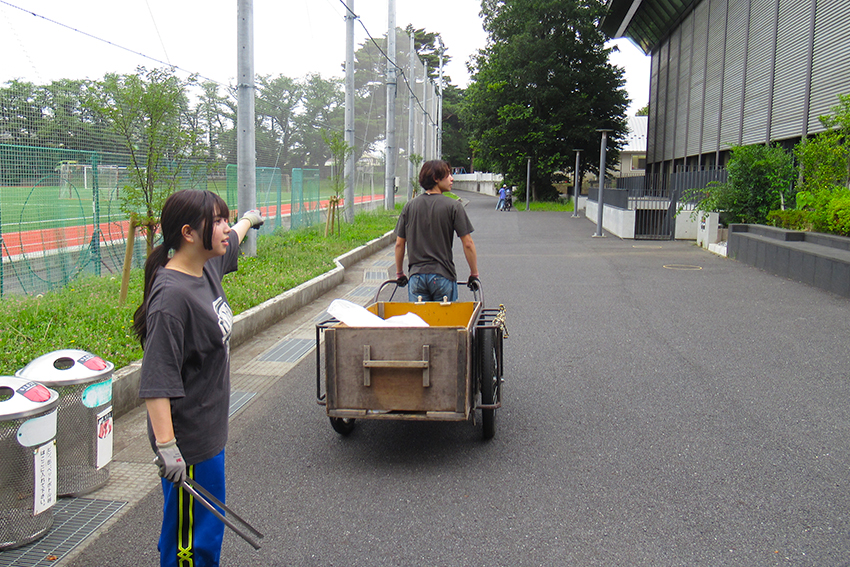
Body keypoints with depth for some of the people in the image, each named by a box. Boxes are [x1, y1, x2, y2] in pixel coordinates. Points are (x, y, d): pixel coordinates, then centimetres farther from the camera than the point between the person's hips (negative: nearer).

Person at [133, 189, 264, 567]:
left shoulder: (207, 267, 3)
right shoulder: (171, 296, -24)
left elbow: (230, 242, 29)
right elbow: (156, 382, -26)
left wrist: (249, 219, 47)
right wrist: (166, 447, -29)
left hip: (210, 430, 9)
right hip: (188, 442, -9)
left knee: (208, 530, 20)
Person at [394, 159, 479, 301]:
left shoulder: (409, 206, 4)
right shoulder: (453, 206, -6)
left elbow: (399, 244, 7)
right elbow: (468, 244, -8)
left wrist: (399, 273, 19)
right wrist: (474, 274, 3)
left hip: (416, 275, 3)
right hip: (443, 275, -3)